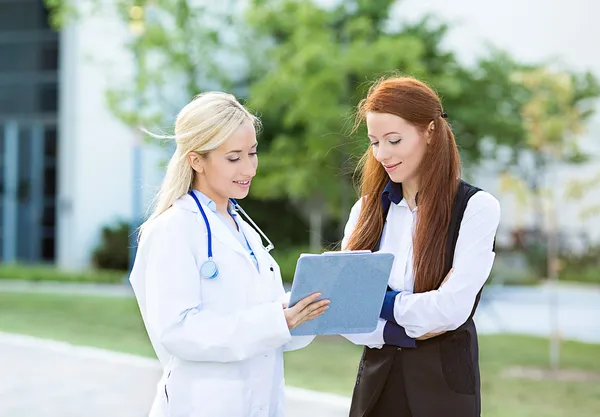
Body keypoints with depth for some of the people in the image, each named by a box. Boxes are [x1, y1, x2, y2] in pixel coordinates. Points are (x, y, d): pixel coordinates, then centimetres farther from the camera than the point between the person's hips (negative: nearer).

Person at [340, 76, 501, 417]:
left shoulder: (477, 207, -9)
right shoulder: (367, 209, 5)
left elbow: (452, 309, -18)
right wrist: (402, 332, -14)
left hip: (444, 385, -4)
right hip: (376, 379, 4)